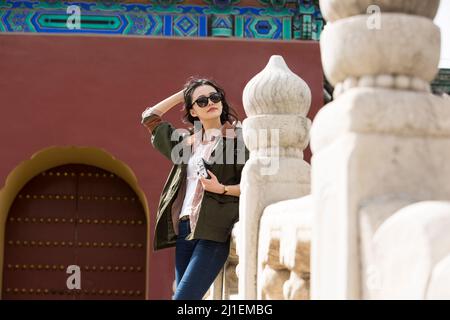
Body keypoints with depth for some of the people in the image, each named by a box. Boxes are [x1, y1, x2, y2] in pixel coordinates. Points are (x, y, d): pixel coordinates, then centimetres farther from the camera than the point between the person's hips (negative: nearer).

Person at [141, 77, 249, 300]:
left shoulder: (238, 136, 2)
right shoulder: (188, 142, 18)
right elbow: (149, 117, 27)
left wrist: (221, 188, -18)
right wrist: (182, 94, 23)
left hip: (215, 231, -6)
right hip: (185, 229, 6)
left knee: (183, 297, -17)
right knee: (185, 298, 2)